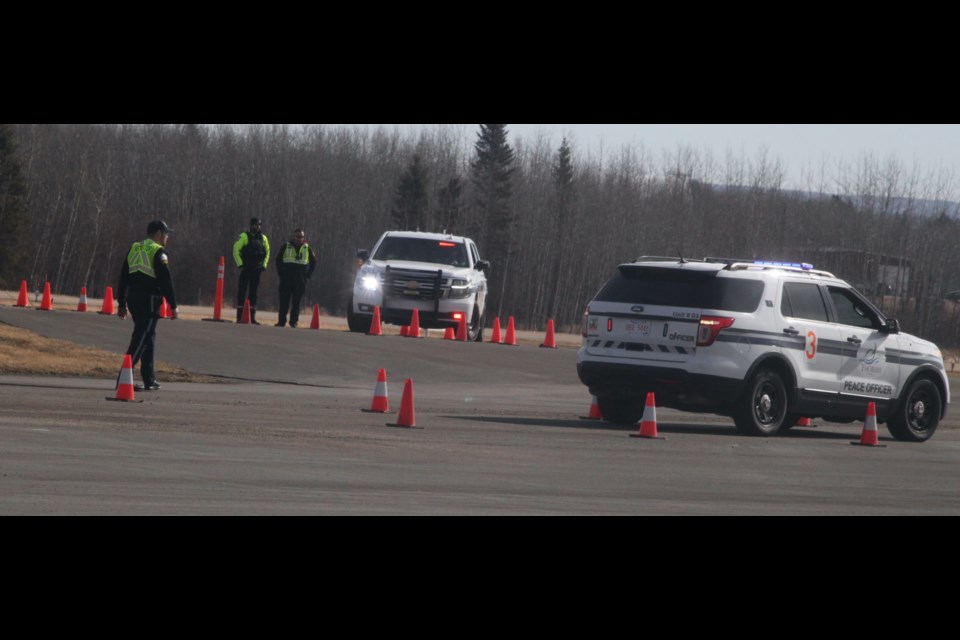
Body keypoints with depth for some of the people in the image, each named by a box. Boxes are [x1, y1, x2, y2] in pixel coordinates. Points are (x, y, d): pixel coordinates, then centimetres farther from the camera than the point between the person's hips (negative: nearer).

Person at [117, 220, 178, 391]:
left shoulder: (134, 249, 15)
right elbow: (166, 281, -14)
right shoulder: (158, 252, -9)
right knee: (140, 339, -9)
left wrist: (121, 304, 20)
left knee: (148, 338, 17)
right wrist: (173, 306, -11)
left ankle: (149, 381, 19)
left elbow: (123, 278, 16)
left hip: (133, 299, 8)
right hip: (149, 300, -8)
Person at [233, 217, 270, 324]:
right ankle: (239, 316, -3)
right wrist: (240, 264, -11)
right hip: (246, 269, -4)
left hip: (257, 270, 4)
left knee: (253, 293, 6)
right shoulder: (244, 236, -3)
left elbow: (267, 252, 20)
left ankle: (252, 317, 9)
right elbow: (236, 250, -5)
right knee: (242, 292, -4)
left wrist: (264, 265, 9)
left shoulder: (263, 238, 11)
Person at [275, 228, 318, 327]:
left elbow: (314, 261, 17)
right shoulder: (286, 246, 6)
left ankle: (294, 321, 5)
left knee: (297, 302, 0)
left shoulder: (307, 248, 8)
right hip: (286, 279, 0)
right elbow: (278, 259, 12)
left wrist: (308, 274, 7)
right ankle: (282, 321, 2)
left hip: (300, 281, 0)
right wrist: (281, 272, 3)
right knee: (284, 301, -1)